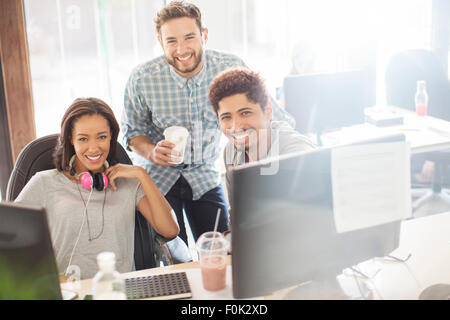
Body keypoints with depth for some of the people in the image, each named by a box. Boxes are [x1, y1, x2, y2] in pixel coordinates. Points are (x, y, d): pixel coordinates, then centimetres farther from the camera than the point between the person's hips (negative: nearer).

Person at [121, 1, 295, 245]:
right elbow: (133, 131, -2)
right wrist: (152, 152, -20)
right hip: (161, 176, -1)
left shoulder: (229, 68, -16)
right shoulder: (142, 79, -16)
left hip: (205, 173, 1)